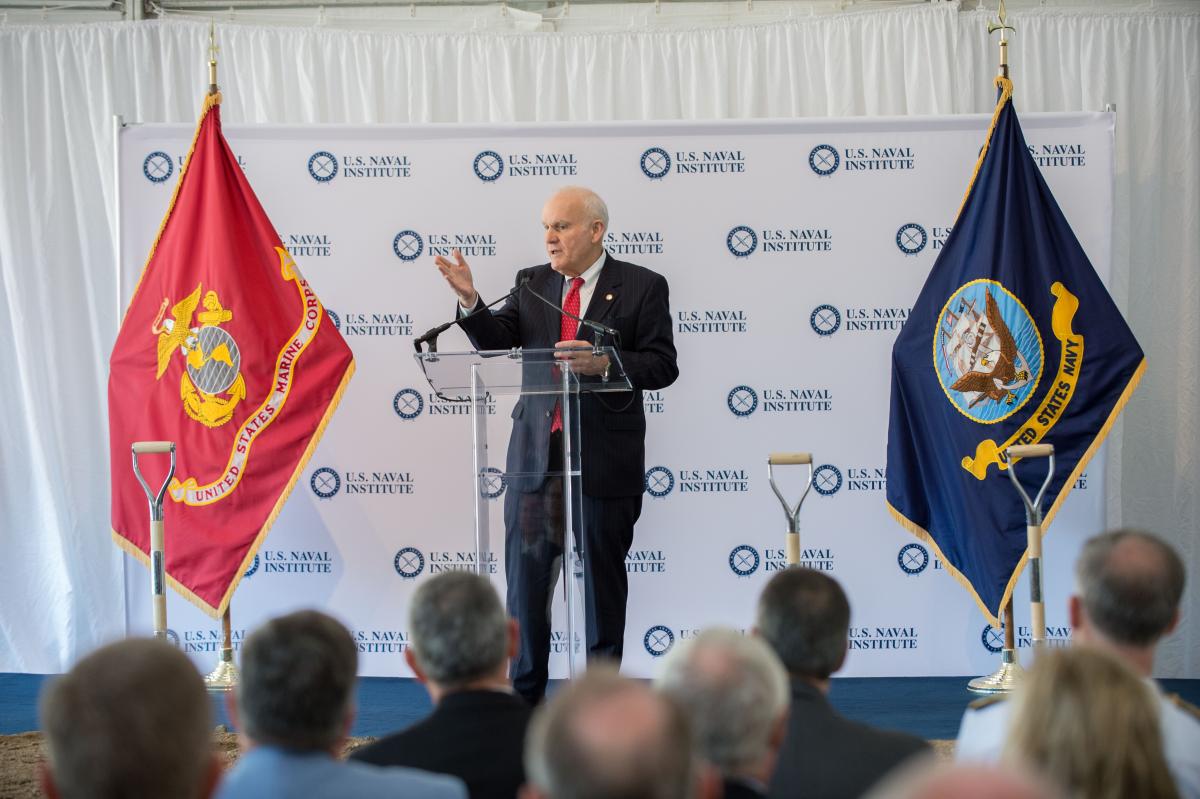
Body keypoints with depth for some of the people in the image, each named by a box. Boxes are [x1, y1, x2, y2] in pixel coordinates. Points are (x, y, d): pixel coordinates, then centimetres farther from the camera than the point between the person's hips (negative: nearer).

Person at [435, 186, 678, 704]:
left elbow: (662, 366, -6)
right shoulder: (532, 283, 10)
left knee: (601, 574, 7)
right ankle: (524, 696, 12)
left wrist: (603, 364, -21)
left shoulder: (642, 287, -1)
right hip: (536, 451, 3)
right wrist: (470, 301, -15)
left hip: (604, 456, -3)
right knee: (525, 573, 3)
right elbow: (497, 343, 0)